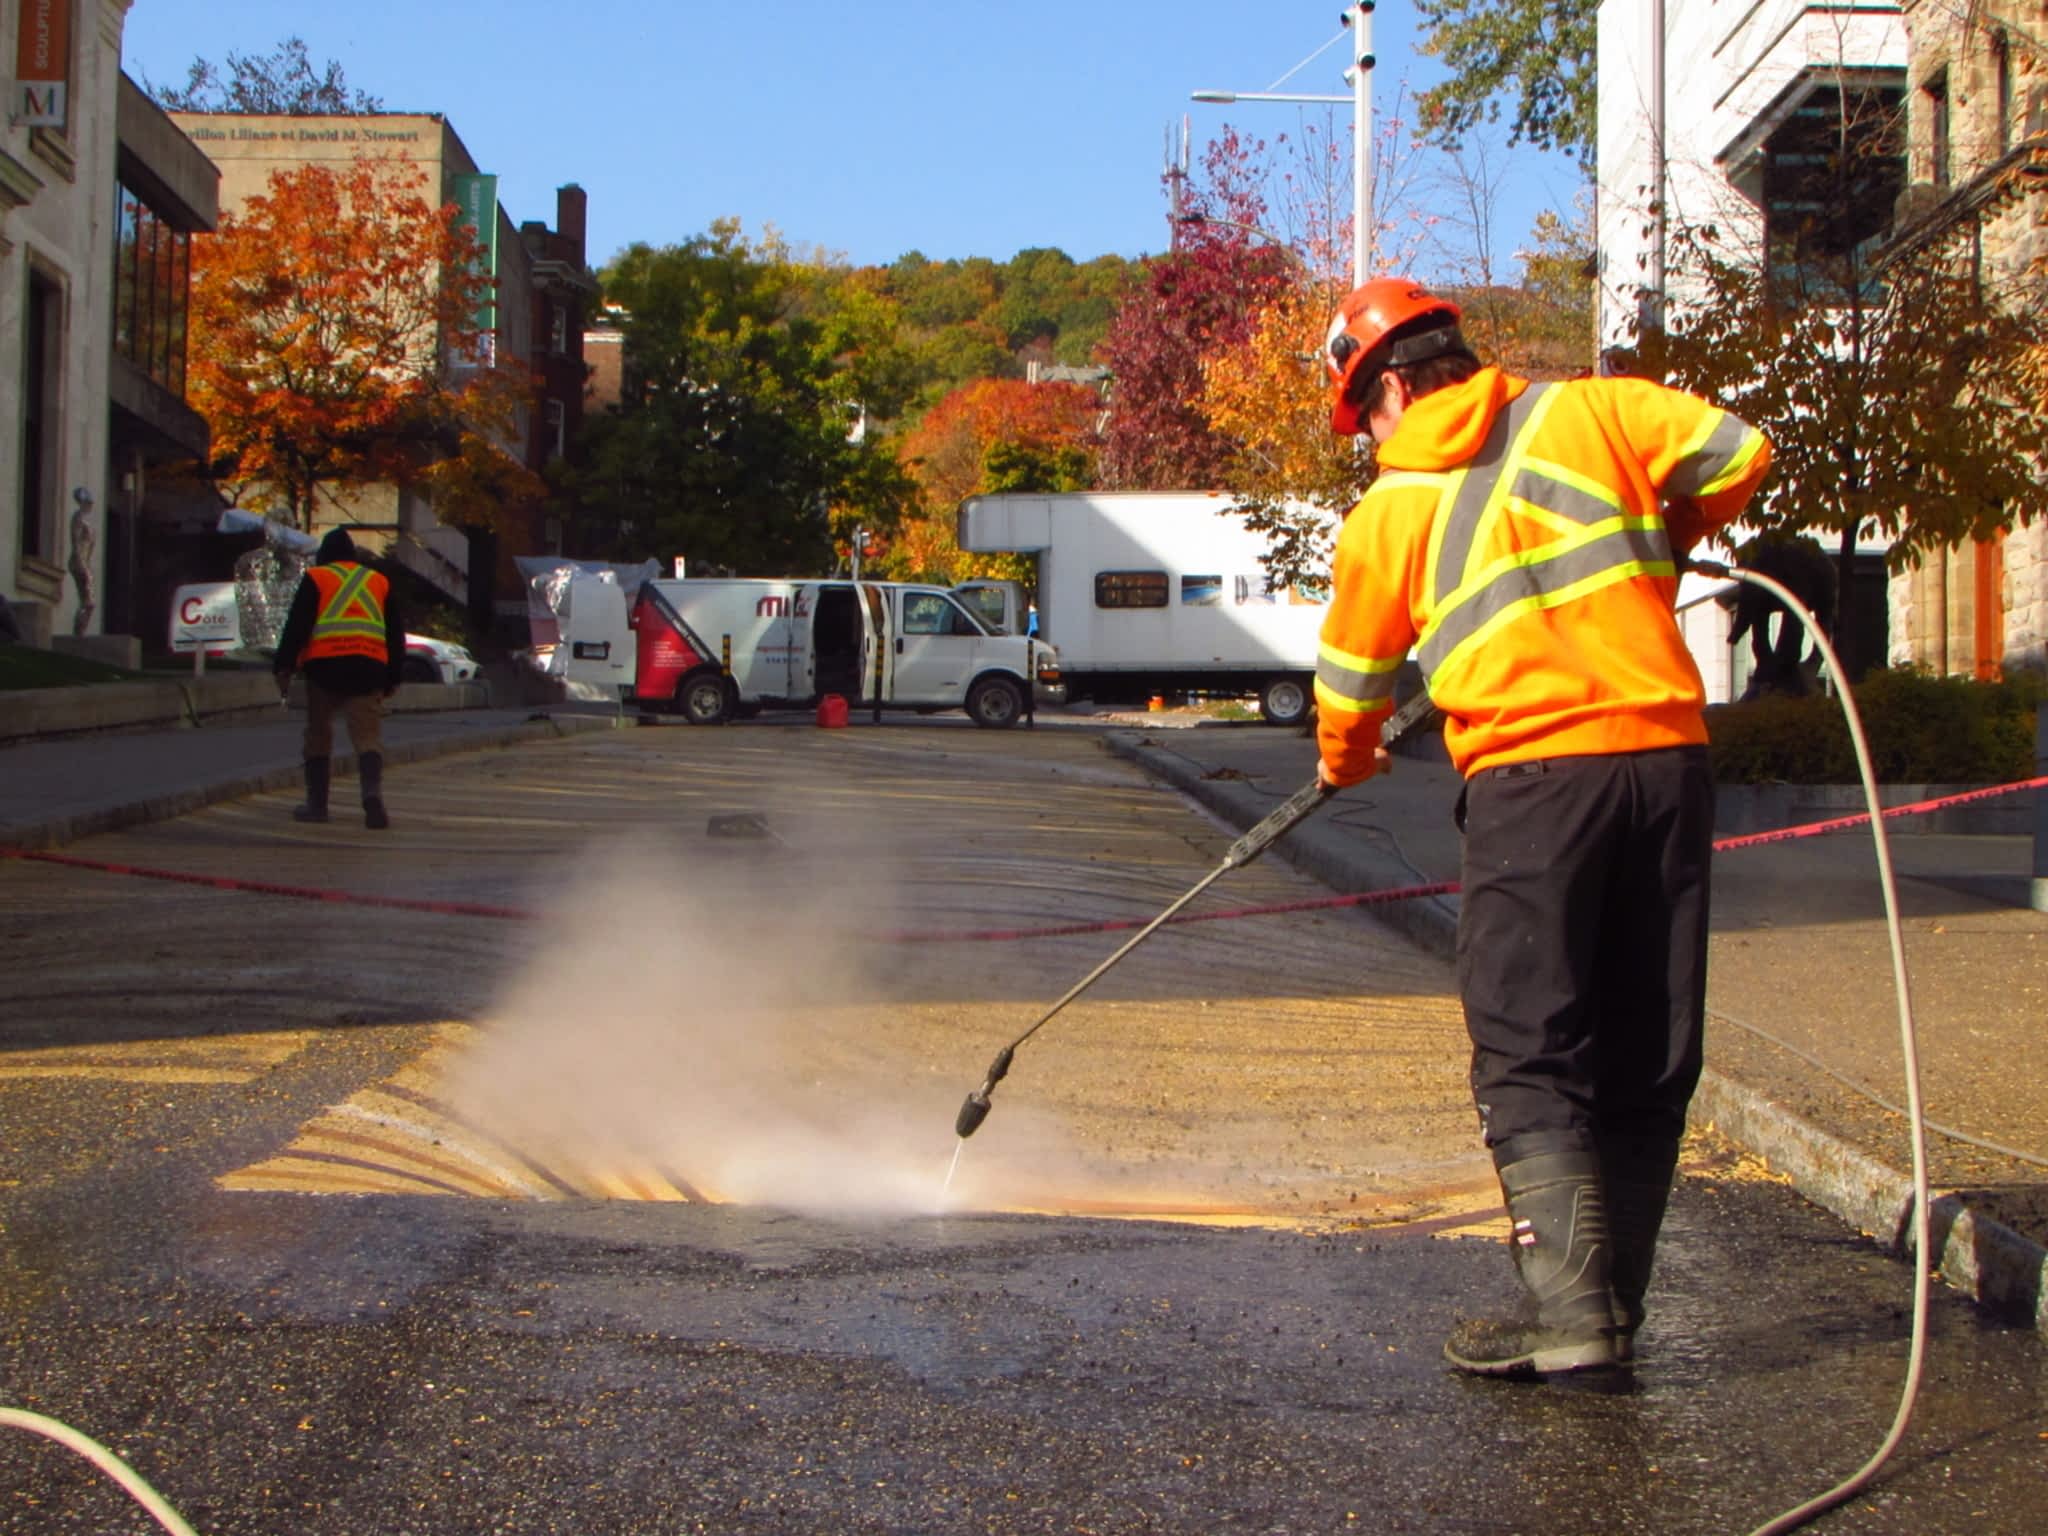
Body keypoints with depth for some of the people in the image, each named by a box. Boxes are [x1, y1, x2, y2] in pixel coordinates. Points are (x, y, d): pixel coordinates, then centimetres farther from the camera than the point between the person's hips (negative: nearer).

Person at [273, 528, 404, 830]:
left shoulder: (314, 579, 10)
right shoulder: (380, 582, 20)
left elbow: (297, 625, -1)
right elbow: (396, 634, 20)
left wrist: (284, 666, -2)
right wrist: (393, 677, 24)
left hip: (324, 667, -2)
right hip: (367, 668, 2)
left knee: (318, 734, 12)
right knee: (368, 736, -3)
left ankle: (317, 803, 13)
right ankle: (373, 793, -28)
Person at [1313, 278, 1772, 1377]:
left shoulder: (1388, 512, 9)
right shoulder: (1587, 412, 10)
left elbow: (1351, 679, 20)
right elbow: (1740, 454, 7)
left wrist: (1343, 761, 42)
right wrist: (1658, 543, 26)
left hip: (1531, 776, -3)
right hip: (1668, 755, 3)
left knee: (1526, 1058, -1)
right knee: (1648, 1059, 10)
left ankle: (1571, 1310, -14)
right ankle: (1612, 1308, 15)